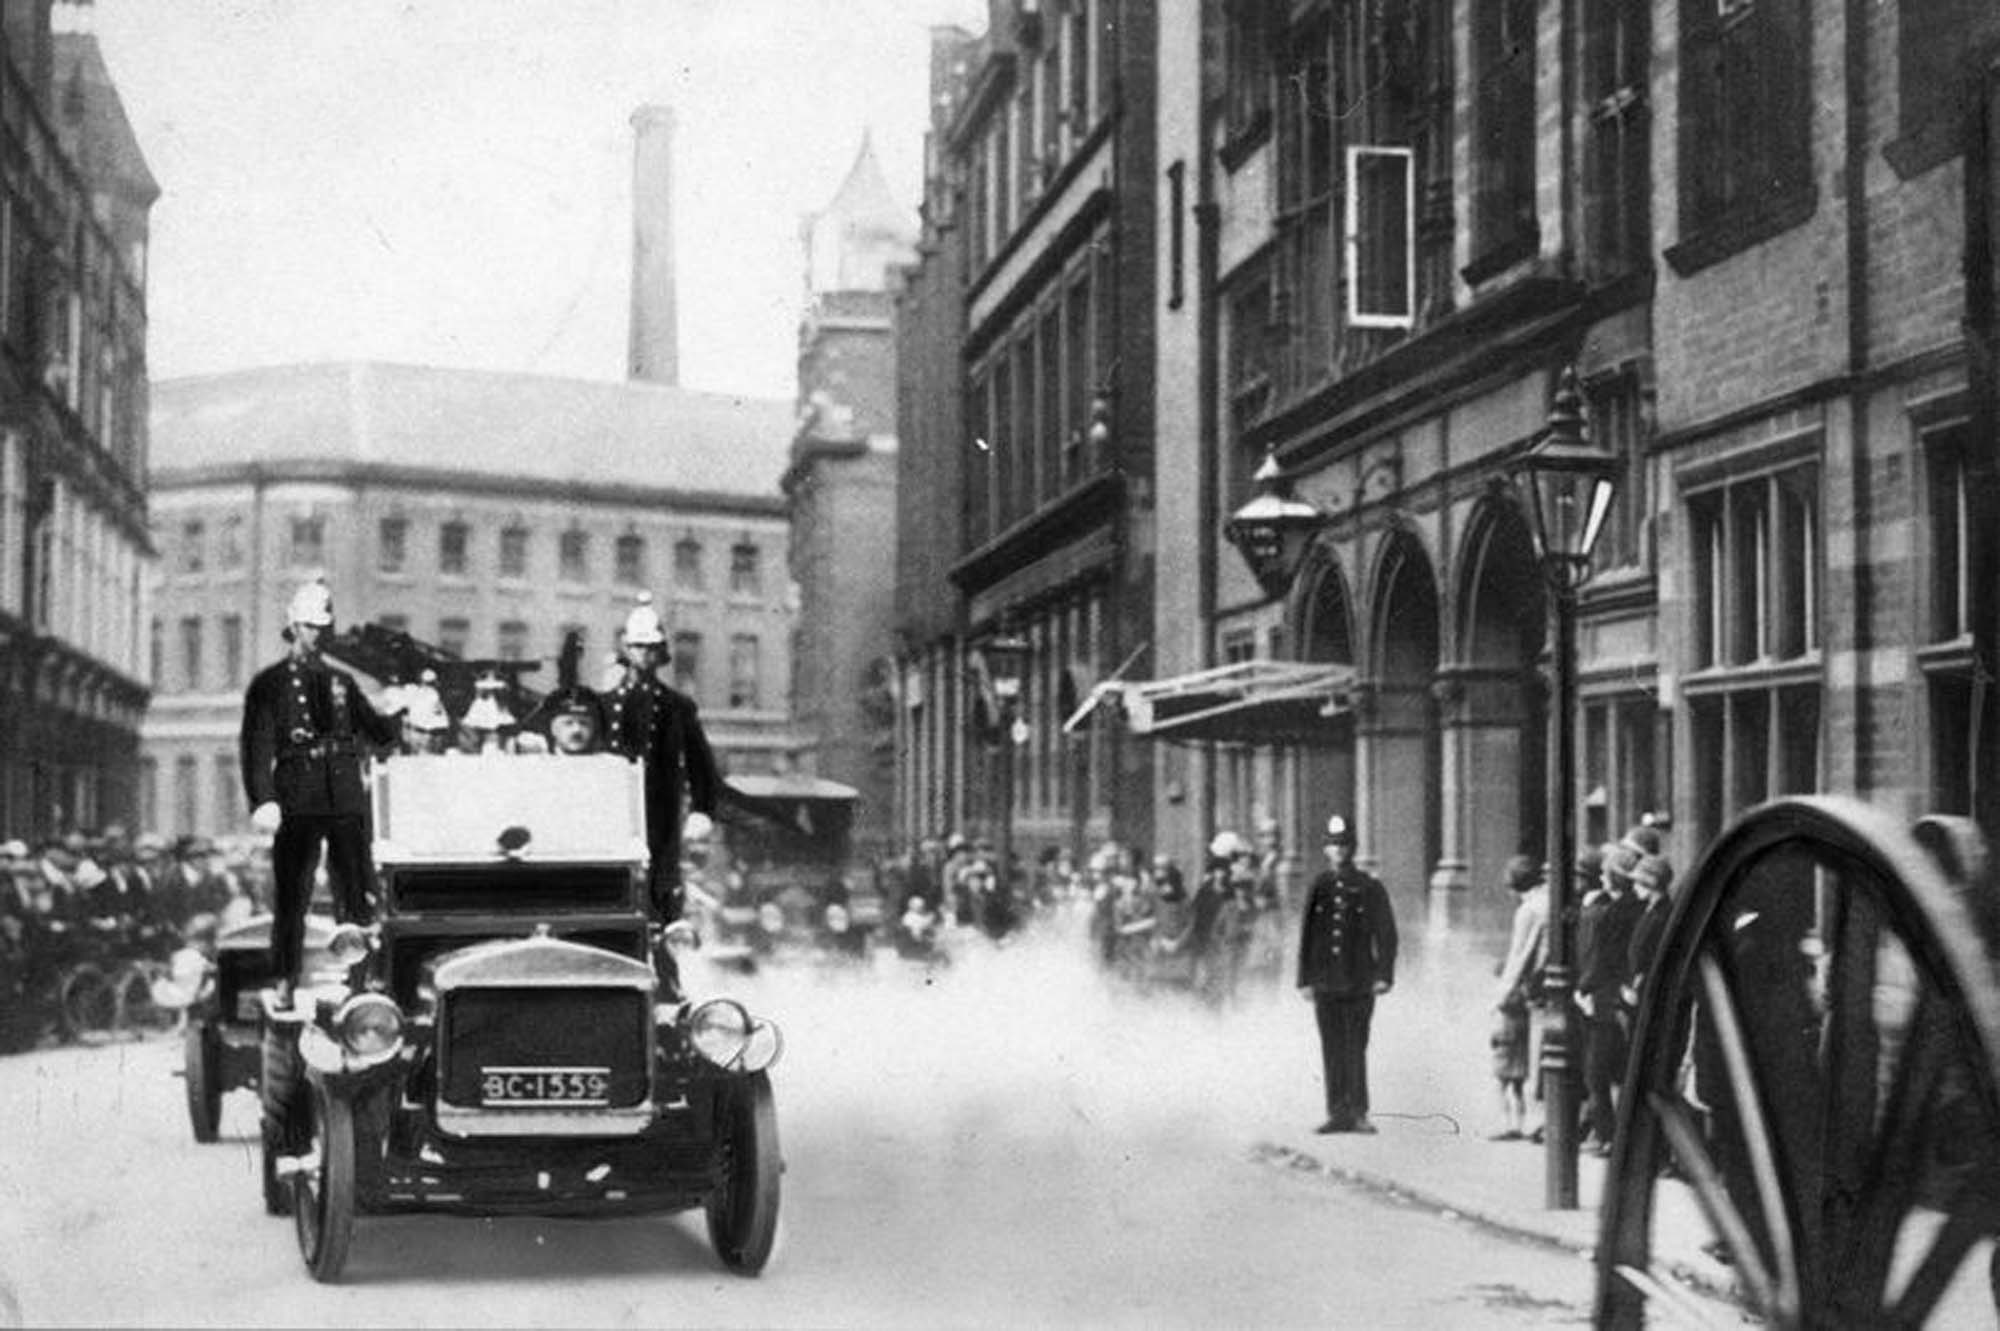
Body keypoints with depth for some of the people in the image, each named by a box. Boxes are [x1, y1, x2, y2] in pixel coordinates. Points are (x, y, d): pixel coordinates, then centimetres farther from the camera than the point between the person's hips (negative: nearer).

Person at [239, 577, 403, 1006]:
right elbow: (256, 746, -5)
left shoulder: (342, 682, 18)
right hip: (298, 804, -3)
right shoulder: (270, 684, 5)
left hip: (346, 800, 4)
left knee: (357, 894, 2)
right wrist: (262, 801, -17)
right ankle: (285, 983, 7)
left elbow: (377, 733, 19)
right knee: (291, 895, -1)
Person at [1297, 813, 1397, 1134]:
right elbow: (1306, 936, 12)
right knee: (1332, 1050, 4)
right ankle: (1337, 1113, 9)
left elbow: (1386, 935, 2)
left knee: (1355, 1049, -5)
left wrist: (1384, 976, -6)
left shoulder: (1370, 888, 2)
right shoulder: (1318, 888, 10)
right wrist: (1305, 980, 7)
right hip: (1325, 984, 3)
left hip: (1359, 983, -3)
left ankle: (1358, 1113, 0)